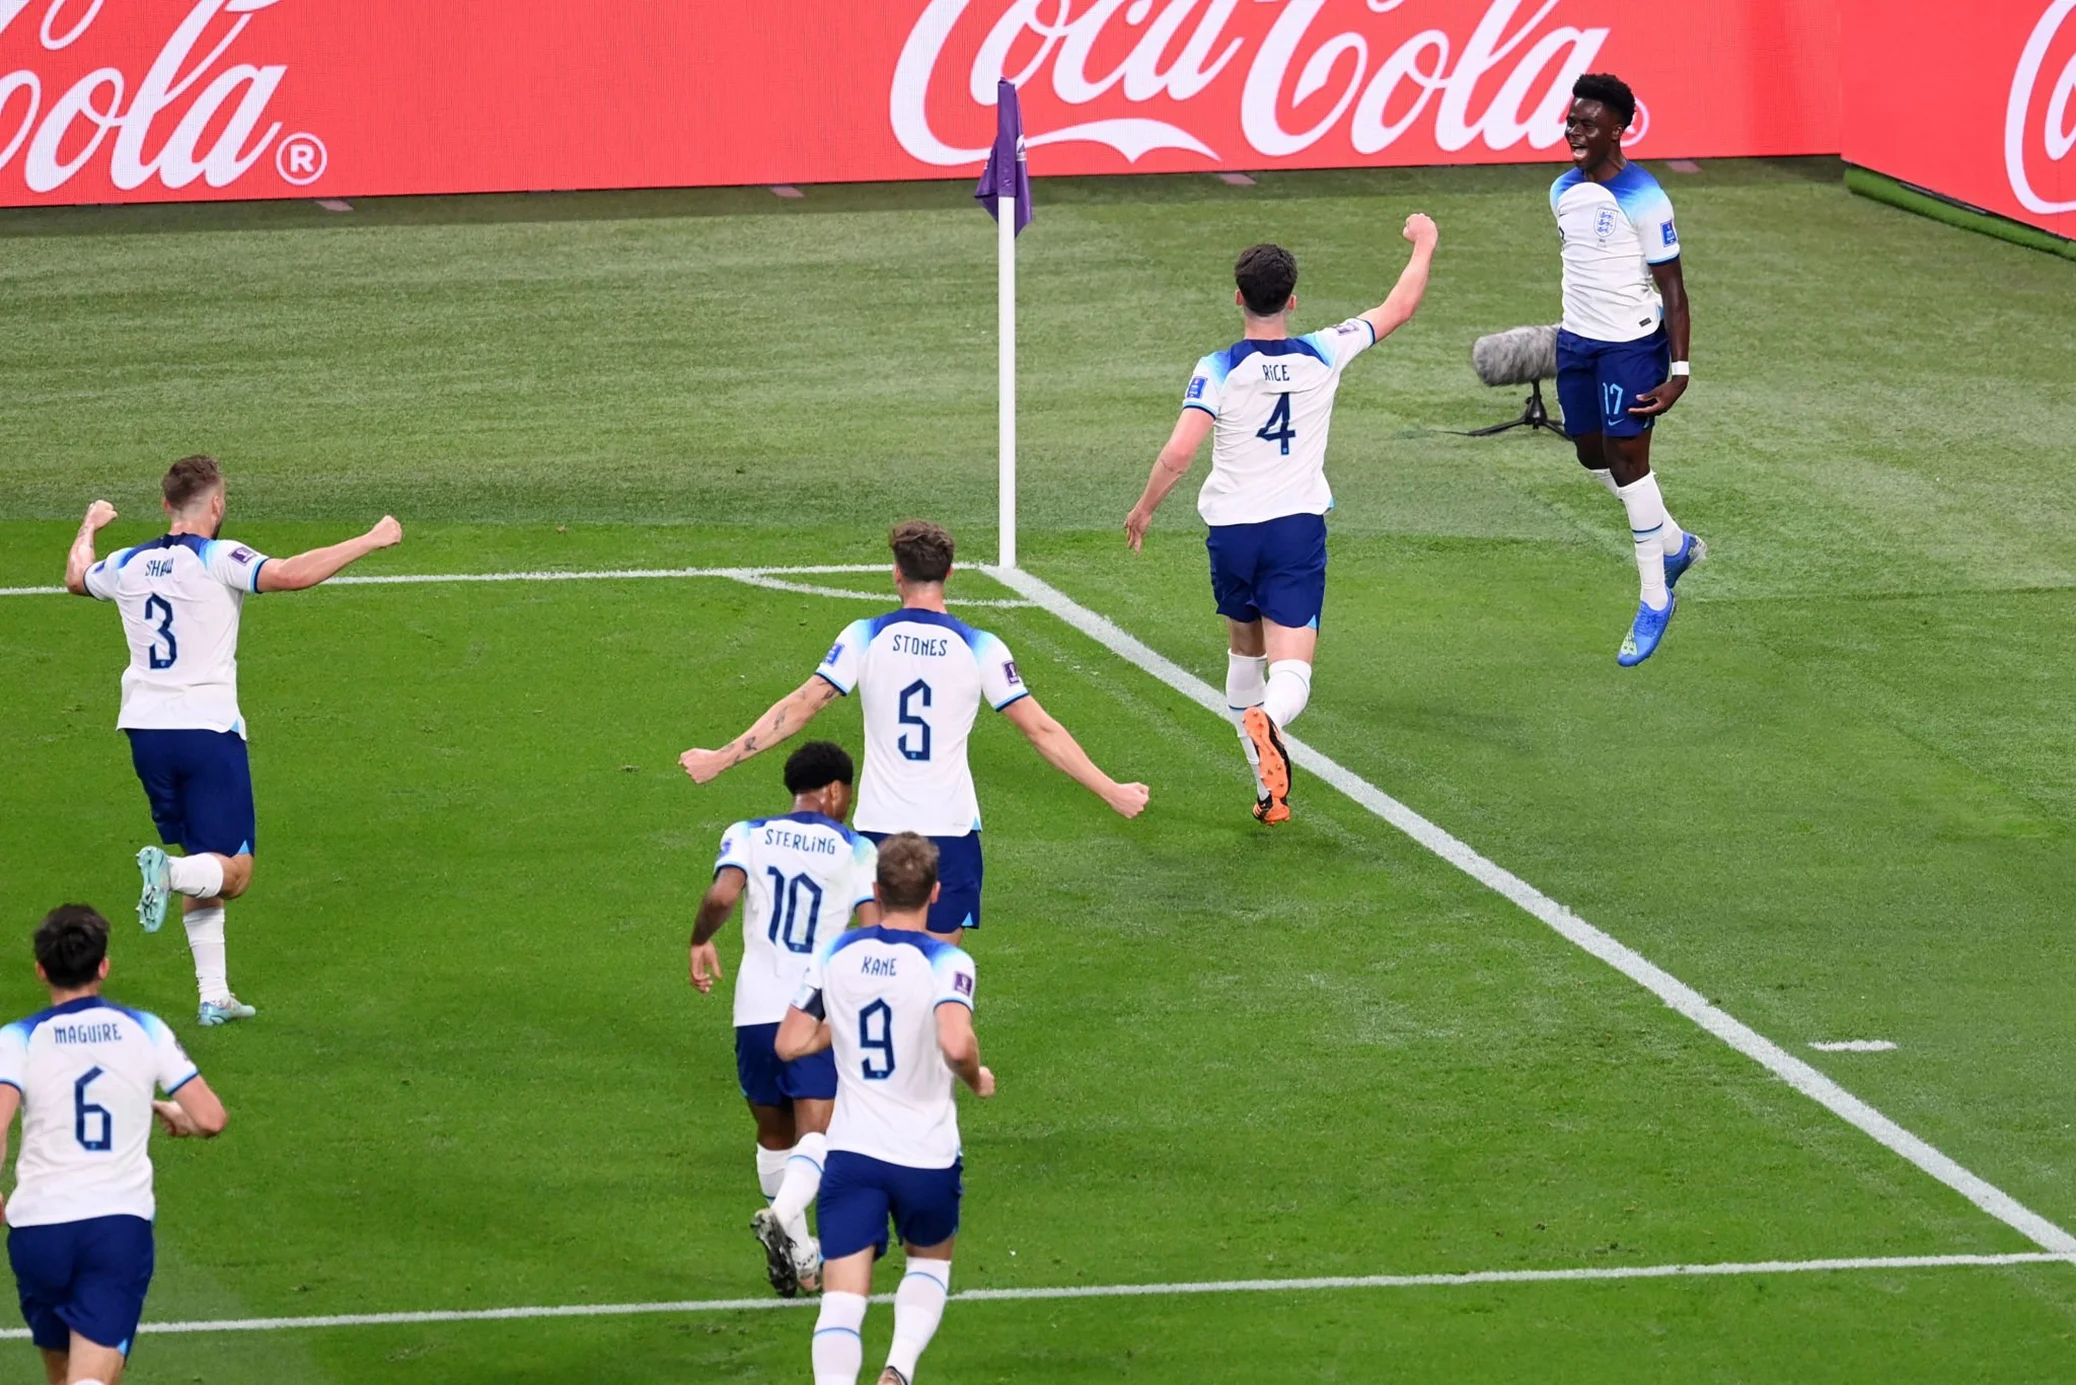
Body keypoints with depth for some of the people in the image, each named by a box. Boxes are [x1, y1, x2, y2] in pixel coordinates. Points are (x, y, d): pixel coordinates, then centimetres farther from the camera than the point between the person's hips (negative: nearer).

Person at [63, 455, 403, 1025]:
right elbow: (290, 574, -26)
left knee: (206, 875, 16)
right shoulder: (218, 559, -10)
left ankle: (213, 995, 12)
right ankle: (170, 871, -33)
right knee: (233, 873, -2)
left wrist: (88, 529, 50)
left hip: (145, 731, 6)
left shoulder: (127, 565, 8)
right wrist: (371, 540, -18)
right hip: (208, 731, -6)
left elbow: (76, 578, 30)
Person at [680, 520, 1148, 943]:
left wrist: (722, 758, 3)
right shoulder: (980, 648, -4)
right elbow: (1040, 729, -2)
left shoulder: (864, 638, -4)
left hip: (880, 826, 1)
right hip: (951, 829, -1)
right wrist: (1111, 791, 5)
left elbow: (800, 707, -5)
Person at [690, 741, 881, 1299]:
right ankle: (782, 1215, -36)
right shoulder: (854, 850, 4)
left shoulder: (747, 835, 7)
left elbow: (721, 897, -12)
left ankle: (800, 1259, 23)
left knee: (775, 1135, 17)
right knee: (816, 1132, -8)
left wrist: (701, 941, 6)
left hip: (755, 1010, 3)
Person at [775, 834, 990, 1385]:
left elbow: (790, 1044, 3)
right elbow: (956, 1044, -30)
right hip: (927, 1155, -1)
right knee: (930, 1263, 25)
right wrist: (977, 1078, -9)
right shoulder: (946, 962, -13)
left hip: (851, 1153, 1)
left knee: (843, 1295, -2)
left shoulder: (835, 953, -1)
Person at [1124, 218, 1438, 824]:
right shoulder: (1323, 355, -4)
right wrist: (1424, 246, 26)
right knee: (1291, 668, -8)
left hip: (1231, 530, 0)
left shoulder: (1217, 370, -10)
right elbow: (1398, 308, 9)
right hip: (1299, 529, 0)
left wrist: (1143, 510, 0)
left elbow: (1177, 455, -17)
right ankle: (1267, 721, -44)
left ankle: (1267, 783, 27)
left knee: (1245, 650, 23)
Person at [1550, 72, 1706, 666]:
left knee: (1627, 460, -5)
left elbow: (1672, 290, -15)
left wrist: (1679, 370, -19)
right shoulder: (1563, 191, 4)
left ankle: (1655, 599, 8)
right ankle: (1676, 544, 38)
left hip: (1631, 345, -8)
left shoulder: (1643, 200, -18)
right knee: (1593, 457, 15)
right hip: (1576, 342, 8)